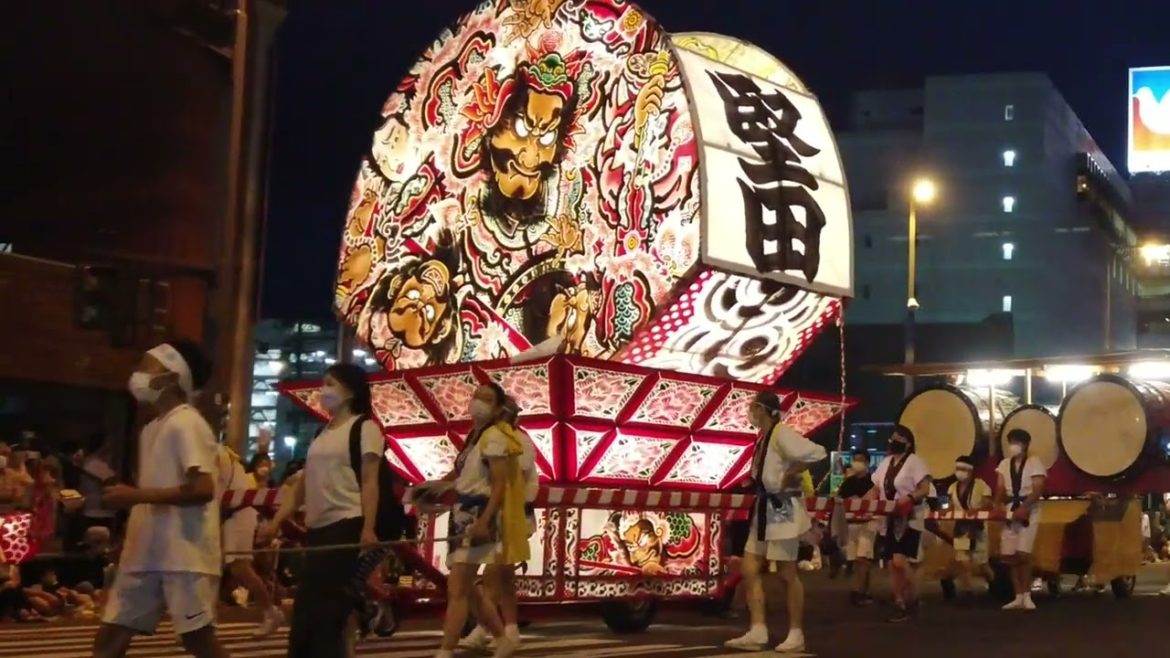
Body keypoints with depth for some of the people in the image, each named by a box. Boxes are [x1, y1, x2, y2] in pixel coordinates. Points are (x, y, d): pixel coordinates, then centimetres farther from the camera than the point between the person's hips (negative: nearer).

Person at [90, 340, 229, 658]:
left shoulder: (186, 424, -12)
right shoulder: (151, 429, 18)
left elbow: (202, 489, -21)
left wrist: (137, 495, -19)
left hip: (185, 553, -9)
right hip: (147, 552, 9)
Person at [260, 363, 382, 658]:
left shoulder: (364, 428, -3)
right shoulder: (322, 433, 19)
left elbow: (369, 482, -11)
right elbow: (303, 484, 20)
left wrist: (368, 528, -20)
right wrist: (275, 522, 13)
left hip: (347, 527, -8)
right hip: (318, 528, 8)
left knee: (330, 609, -8)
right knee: (306, 611, 7)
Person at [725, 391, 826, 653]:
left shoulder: (781, 434, -17)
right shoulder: (764, 437, 12)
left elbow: (817, 453, -27)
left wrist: (791, 475, -18)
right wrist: (753, 482, 5)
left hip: (783, 510, -9)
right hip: (765, 509, 10)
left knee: (787, 574, -1)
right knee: (750, 571, 6)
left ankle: (796, 634, 9)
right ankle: (758, 631, 8)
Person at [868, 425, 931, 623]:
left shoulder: (914, 461, -7)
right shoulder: (885, 463, 15)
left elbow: (925, 489, -15)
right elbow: (876, 490, 20)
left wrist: (909, 498, -31)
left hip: (909, 521, -7)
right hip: (889, 521, 8)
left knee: (900, 562, -18)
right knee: (892, 565, 4)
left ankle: (913, 603, -3)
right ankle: (900, 605, 11)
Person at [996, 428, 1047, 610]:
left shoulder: (1034, 462, -3)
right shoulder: (1004, 464, 11)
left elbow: (1037, 490, -12)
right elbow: (1000, 490, 6)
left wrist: (1023, 507, -24)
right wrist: (1002, 505, -14)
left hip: (1028, 511, -5)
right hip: (1010, 511, 5)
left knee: (1023, 554, -15)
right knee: (1010, 556, 3)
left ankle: (1027, 597, -6)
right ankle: (1019, 597, 11)